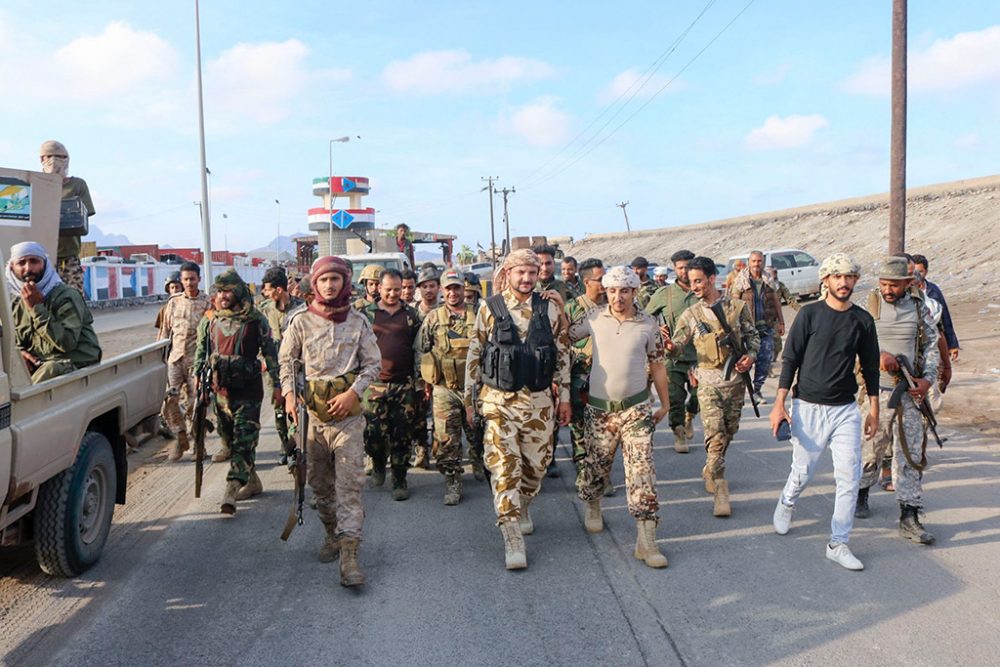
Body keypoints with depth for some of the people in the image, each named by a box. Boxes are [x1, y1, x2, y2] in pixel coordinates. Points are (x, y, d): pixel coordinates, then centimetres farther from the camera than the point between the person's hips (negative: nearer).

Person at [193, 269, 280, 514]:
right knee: (229, 439, 12)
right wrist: (197, 379, 11)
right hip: (220, 390, 6)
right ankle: (252, 482, 26)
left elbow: (270, 352, -2)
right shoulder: (210, 321, 8)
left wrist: (276, 384, -3)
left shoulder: (256, 320, -5)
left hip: (247, 390, -5)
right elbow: (201, 352, 18)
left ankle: (231, 492, -14)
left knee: (243, 441, -10)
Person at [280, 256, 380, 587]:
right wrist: (289, 394, -5)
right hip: (310, 409, 2)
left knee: (349, 481, -9)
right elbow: (286, 360, 10)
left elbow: (373, 363, 5)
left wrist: (353, 393, -9)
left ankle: (349, 553, -10)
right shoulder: (301, 320, 3)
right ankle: (331, 534, 33)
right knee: (319, 480, 13)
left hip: (347, 410, -2)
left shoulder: (358, 321, 2)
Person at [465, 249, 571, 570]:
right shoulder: (489, 308, -1)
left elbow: (562, 353, 9)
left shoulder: (549, 308, 3)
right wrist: (468, 397, 5)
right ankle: (512, 538, -4)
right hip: (499, 399, -2)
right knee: (504, 465, -8)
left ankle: (522, 508, 39)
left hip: (539, 400, 2)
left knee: (536, 462, 10)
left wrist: (564, 396, 8)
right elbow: (474, 354, 5)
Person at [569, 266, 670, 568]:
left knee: (642, 469, -9)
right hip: (599, 407, 1)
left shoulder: (648, 324, 0)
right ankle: (593, 507, 44)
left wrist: (665, 403, 14)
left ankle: (646, 540, -5)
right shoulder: (594, 317, 0)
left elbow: (657, 364, 8)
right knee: (596, 465, 13)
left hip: (636, 407, -1)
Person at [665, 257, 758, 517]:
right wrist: (669, 346, -30)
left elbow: (752, 335, 10)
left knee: (729, 432, 15)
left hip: (736, 378, 2)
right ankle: (721, 492, -9)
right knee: (715, 436, -12)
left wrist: (750, 355, -10)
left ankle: (710, 469, 40)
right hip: (709, 381, -2)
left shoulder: (737, 307, 2)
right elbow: (678, 344, -6)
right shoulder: (690, 315, 1)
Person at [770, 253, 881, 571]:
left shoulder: (863, 320, 4)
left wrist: (874, 410, 11)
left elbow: (870, 367, 12)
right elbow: (790, 360, -4)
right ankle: (786, 504, 41)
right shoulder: (810, 314, -5)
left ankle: (838, 544, 9)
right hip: (808, 407, -2)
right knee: (803, 472, 7)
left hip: (846, 410, 3)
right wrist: (779, 404, -8)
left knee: (849, 477, -3)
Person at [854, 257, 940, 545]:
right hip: (876, 389, -2)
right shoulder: (869, 305, -1)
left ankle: (909, 516, 3)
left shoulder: (918, 307, 6)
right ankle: (861, 493, 34)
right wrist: (879, 355, -19)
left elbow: (932, 345, 10)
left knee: (911, 451, -1)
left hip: (910, 391, 2)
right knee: (873, 445, 9)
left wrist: (927, 379, -4)